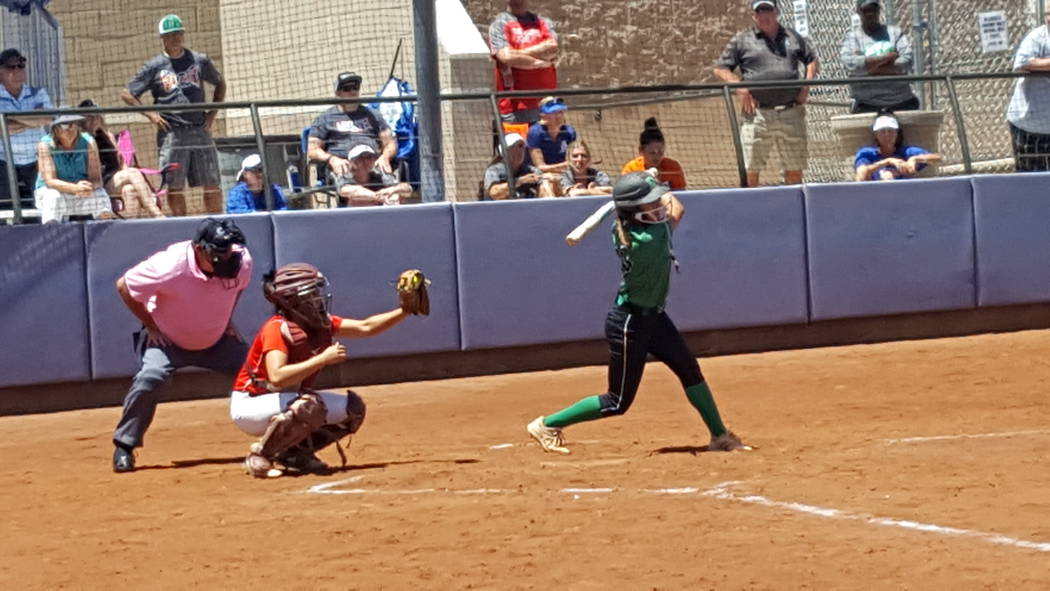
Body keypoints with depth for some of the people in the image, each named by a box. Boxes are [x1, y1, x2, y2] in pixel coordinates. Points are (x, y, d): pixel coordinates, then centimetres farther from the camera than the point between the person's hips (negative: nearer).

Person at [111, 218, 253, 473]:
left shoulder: (241, 259, -21)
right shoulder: (171, 266, -35)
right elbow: (123, 286, -20)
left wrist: (227, 320, 3)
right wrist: (150, 326, -15)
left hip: (218, 340, 4)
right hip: (167, 340, -4)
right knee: (150, 378, -28)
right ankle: (124, 446, -11)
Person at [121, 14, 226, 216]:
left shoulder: (200, 61, 9)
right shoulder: (154, 67, 3)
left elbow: (220, 84, 24)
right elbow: (127, 94, 7)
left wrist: (213, 113, 11)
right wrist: (150, 114, -4)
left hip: (200, 130, 2)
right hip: (172, 133, -2)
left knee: (212, 184, 0)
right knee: (175, 186, -3)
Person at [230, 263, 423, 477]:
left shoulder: (321, 324, 0)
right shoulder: (277, 329, -24)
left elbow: (366, 327, 2)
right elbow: (277, 377, -37)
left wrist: (406, 310, -8)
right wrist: (323, 359, -35)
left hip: (286, 402, 9)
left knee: (352, 408, 1)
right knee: (310, 407, -35)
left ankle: (294, 451, 7)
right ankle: (260, 455, -18)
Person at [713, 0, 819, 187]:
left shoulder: (792, 37, 16)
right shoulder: (742, 40, 7)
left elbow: (812, 61, 24)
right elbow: (720, 69, 6)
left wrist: (806, 85, 7)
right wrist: (740, 88, -9)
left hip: (791, 113, 3)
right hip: (758, 113, -3)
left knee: (795, 168, 8)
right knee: (751, 169, -8)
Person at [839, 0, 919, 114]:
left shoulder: (895, 32, 14)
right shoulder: (852, 36, 9)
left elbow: (907, 61, -2)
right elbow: (850, 63, -11)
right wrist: (887, 57, -9)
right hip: (867, 105, -2)